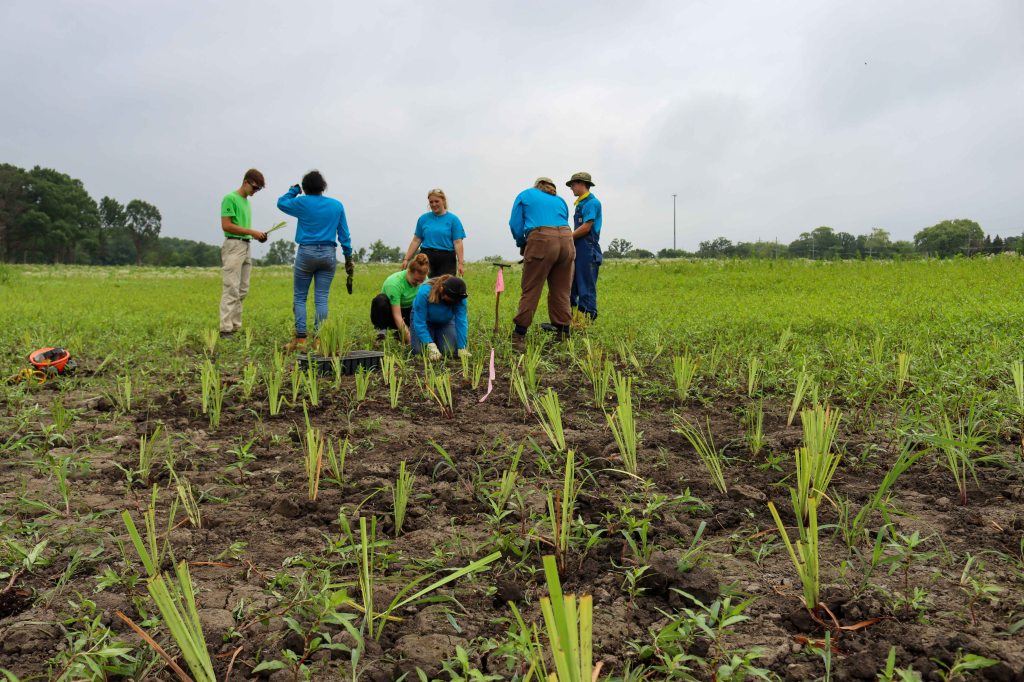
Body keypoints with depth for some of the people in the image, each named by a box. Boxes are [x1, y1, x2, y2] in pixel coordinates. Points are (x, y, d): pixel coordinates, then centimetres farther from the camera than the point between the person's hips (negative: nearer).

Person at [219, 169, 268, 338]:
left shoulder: (247, 202, 20)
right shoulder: (230, 198, -5)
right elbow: (226, 226, -13)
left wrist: (257, 235, 4)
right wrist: (251, 231, -13)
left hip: (246, 246, 9)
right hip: (233, 246, -9)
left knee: (242, 291, 7)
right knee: (231, 290, -11)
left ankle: (235, 327, 10)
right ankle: (226, 329, -10)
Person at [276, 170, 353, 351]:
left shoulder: (302, 203, -3)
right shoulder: (337, 205, 5)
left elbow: (281, 202, 15)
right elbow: (344, 234, 7)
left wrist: (294, 190, 27)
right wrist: (348, 257, 13)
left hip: (306, 253, -2)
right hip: (329, 254, 2)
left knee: (299, 297, 7)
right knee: (321, 299, 4)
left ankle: (300, 339, 2)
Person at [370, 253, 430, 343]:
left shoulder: (424, 280, -16)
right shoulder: (394, 282, -31)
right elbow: (397, 316, -33)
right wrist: (410, 338, -42)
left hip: (407, 313, 5)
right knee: (380, 300, -37)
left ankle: (400, 332, 0)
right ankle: (381, 331, -13)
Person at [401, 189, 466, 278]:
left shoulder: (453, 219, 2)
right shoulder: (423, 218, 8)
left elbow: (457, 242, -4)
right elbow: (416, 241, 9)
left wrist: (461, 262, -13)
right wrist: (406, 259, 1)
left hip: (446, 260, -1)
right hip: (427, 258, 1)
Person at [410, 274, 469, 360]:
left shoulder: (459, 298, -30)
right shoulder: (424, 292, -37)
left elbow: (461, 322, -31)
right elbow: (419, 322, -34)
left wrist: (461, 349, -38)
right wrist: (431, 346, -40)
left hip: (446, 322, 2)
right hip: (426, 320, -1)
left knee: (449, 351, -18)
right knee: (419, 350, -20)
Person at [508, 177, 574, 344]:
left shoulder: (526, 195, 20)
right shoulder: (560, 200, 29)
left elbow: (515, 224, 12)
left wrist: (521, 244, 29)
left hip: (541, 241, -4)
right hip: (566, 240, 4)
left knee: (531, 291, -1)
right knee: (561, 292, 10)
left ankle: (519, 335, 1)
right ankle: (564, 333, 12)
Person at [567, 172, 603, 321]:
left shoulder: (591, 202, -8)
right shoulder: (581, 203, 20)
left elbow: (586, 228, -16)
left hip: (587, 249, -9)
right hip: (577, 249, 9)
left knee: (586, 286, -6)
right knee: (570, 284, 9)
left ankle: (588, 317, -1)